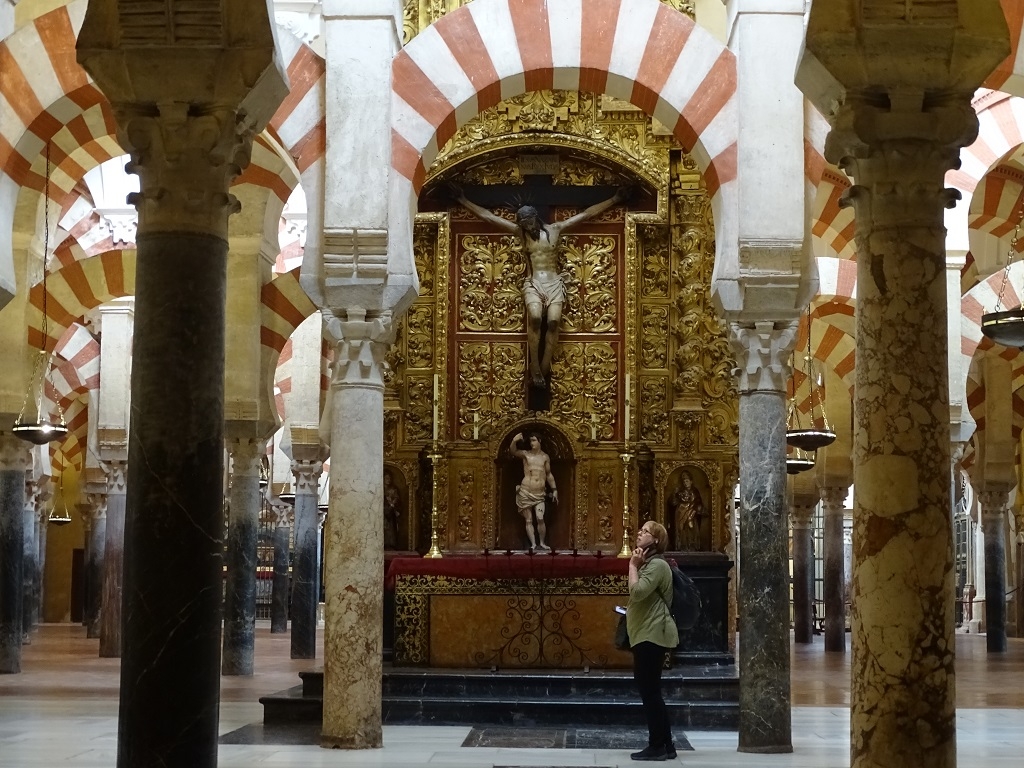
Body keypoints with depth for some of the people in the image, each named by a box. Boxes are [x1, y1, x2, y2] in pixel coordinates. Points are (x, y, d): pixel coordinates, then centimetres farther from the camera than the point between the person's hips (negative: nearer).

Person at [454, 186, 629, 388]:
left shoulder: (556, 229, 9)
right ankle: (535, 369, -25)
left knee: (553, 321, -24)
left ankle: (543, 369, -21)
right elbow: (487, 216, 10)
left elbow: (587, 213, 10)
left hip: (554, 282, 1)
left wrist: (615, 199, 9)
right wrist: (463, 200, 9)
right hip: (533, 283, -1)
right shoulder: (520, 232, 9)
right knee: (535, 318, -29)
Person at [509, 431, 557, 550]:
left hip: (539, 494, 1)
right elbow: (513, 452, -17)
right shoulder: (525, 454, 3)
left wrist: (554, 489, 15)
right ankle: (533, 544, 4)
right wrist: (514, 441, -37)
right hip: (525, 492, -1)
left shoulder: (545, 457, 9)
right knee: (528, 520, 0)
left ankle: (542, 543, 3)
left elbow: (549, 474, 18)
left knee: (540, 519, -11)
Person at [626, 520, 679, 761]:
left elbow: (637, 591, -25)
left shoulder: (657, 564, -12)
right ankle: (665, 745, 15)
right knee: (649, 689, 12)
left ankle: (658, 746, -6)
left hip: (652, 634, -11)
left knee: (649, 689, -9)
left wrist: (633, 565, -14)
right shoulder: (648, 564, 21)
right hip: (645, 634, 11)